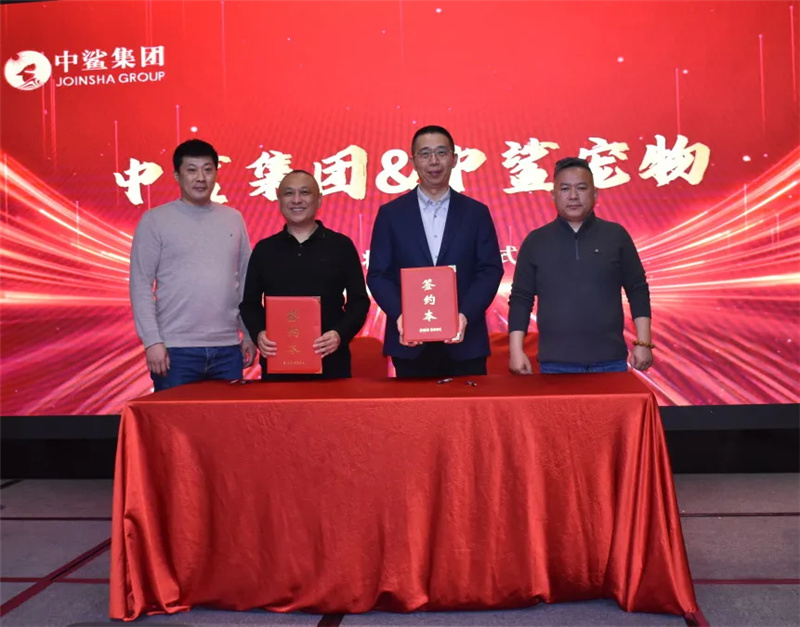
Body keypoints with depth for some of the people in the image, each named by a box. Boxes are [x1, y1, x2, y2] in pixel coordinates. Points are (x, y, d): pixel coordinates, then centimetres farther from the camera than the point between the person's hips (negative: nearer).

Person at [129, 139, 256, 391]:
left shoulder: (233, 219, 11)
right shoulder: (155, 220, 0)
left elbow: (245, 280, 12)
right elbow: (140, 285, -3)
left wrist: (250, 333, 8)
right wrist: (152, 340, -11)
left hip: (227, 347, 3)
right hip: (176, 348, -3)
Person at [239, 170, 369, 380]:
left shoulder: (341, 245, 5)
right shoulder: (264, 249, 10)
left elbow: (359, 301, 3)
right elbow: (249, 303, 11)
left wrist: (341, 334, -14)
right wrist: (258, 334, -8)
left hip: (330, 360, -1)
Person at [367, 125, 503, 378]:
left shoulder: (477, 213, 7)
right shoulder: (391, 213, 6)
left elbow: (490, 271, 2)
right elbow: (378, 274, 2)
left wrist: (465, 315, -14)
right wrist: (399, 315, -15)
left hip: (464, 342, 1)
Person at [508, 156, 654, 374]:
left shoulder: (616, 235, 4)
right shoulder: (535, 241, 4)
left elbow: (638, 290, 6)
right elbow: (520, 299, 4)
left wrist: (643, 343, -1)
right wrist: (516, 350, -3)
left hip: (610, 361, 1)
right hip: (555, 363, 0)